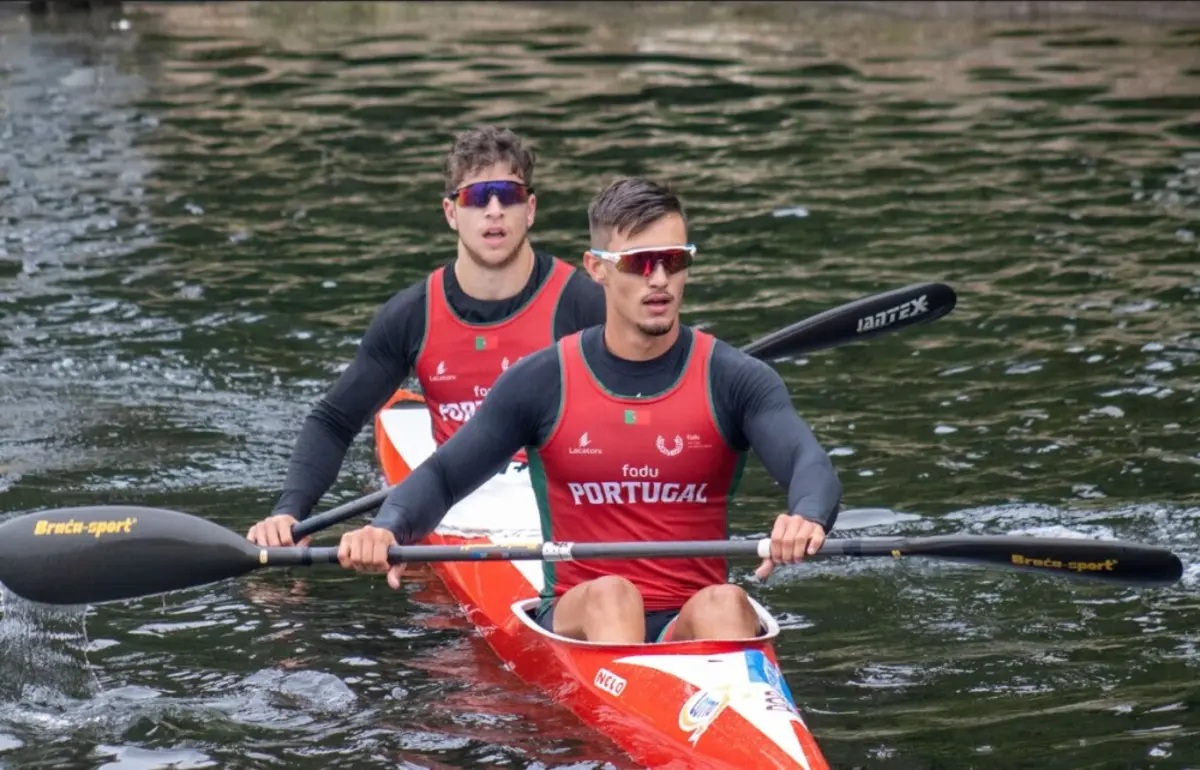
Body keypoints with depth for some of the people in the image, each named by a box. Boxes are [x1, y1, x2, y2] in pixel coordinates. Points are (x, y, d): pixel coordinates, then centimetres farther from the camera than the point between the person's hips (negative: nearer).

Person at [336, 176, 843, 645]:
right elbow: (442, 476, 7)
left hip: (696, 625, 0)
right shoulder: (544, 383, 5)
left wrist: (807, 517, -38)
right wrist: (389, 528, -17)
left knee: (724, 604, -34)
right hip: (579, 623, 0)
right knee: (610, 595, -34)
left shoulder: (732, 380, 3)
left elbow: (810, 465, -12)